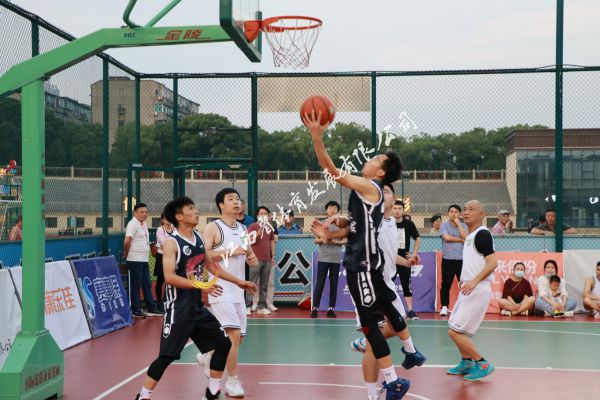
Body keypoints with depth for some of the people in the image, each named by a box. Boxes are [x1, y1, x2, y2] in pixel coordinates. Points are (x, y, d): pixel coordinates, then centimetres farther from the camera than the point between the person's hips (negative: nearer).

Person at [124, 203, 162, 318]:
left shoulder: (144, 224, 14)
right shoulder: (133, 224, -14)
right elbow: (127, 242, -22)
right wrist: (126, 254, -10)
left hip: (144, 260, 9)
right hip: (135, 260, -9)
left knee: (147, 286, 12)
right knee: (135, 286, 0)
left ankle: (152, 309, 18)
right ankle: (136, 311, 8)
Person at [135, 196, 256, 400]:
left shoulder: (198, 237, 8)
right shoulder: (171, 242, -15)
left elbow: (210, 265, 21)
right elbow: (169, 277, -25)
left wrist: (238, 281, 22)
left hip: (198, 307, 8)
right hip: (178, 309, -8)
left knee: (223, 343, 10)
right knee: (167, 356, -8)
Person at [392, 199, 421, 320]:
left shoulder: (409, 224, 0)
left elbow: (417, 238, 13)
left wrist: (414, 253, 5)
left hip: (404, 259, 1)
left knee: (406, 285, 2)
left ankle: (410, 311, 6)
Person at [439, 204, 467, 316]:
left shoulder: (463, 226, 12)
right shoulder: (444, 225, 6)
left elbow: (465, 237, -7)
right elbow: (447, 237, -10)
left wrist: (458, 223, -2)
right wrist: (461, 240, -3)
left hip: (461, 260, 1)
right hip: (447, 260, -1)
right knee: (446, 285, 1)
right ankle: (444, 307, 9)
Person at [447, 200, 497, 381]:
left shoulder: (482, 234, -13)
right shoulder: (470, 235, 15)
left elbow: (492, 263, -21)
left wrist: (474, 281, -27)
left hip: (477, 290, -10)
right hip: (468, 290, 10)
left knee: (455, 331, -11)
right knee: (453, 326, 19)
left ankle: (483, 364, -1)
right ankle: (466, 362, 33)